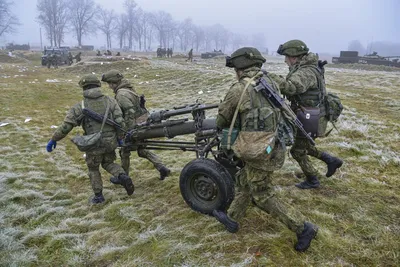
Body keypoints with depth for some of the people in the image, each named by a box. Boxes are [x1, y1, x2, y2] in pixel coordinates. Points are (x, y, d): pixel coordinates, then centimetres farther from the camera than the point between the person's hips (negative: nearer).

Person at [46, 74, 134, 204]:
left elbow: (66, 126, -9)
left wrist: (53, 139, 3)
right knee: (108, 163, 26)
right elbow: (120, 121, -9)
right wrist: (120, 138, 4)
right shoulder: (111, 101, -3)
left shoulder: (80, 107, -8)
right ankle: (123, 177, 1)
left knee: (93, 169, 20)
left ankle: (98, 196, 26)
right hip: (110, 142, 3)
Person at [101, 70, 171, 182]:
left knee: (124, 151, 10)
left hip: (136, 125, -9)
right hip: (143, 122, 9)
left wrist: (130, 131, -25)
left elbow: (130, 112, -27)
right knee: (142, 150, 19)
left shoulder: (121, 94, -19)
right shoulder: (128, 88, 12)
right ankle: (162, 168, 10)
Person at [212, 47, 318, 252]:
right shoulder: (270, 83, 4)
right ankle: (232, 219, 38)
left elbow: (222, 119, -2)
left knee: (262, 197, 7)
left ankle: (303, 228, 12)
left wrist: (221, 127, 23)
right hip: (273, 144, 8)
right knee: (243, 182, 23)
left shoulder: (238, 89, -15)